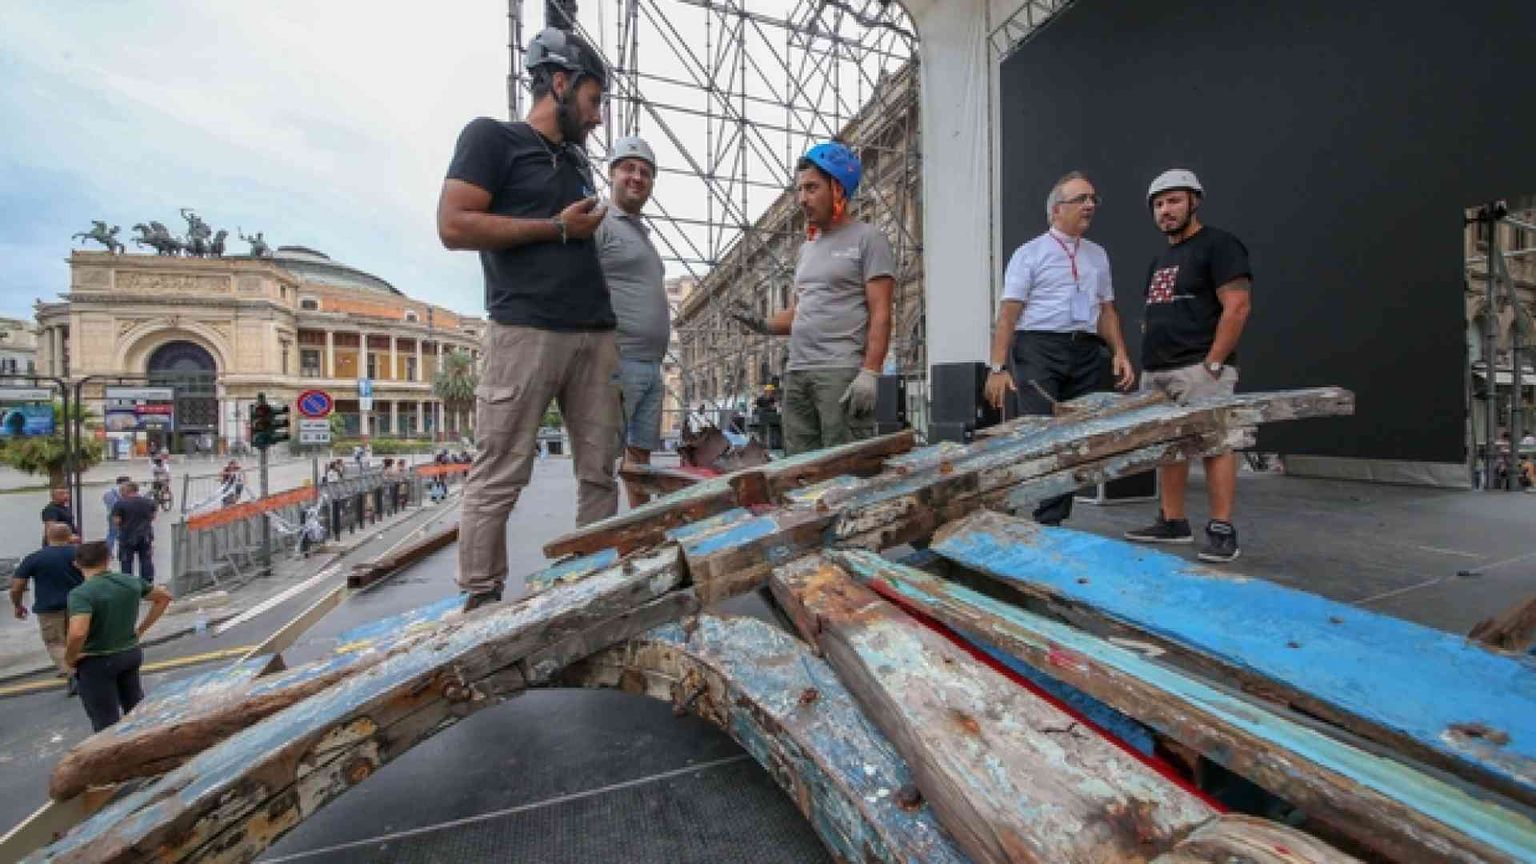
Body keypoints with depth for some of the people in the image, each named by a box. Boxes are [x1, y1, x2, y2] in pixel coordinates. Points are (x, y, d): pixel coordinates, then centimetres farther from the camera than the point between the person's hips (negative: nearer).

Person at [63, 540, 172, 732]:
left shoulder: (81, 593, -20)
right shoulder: (131, 582, -3)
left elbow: (78, 633, -32)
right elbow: (164, 597, 9)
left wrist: (70, 659, -14)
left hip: (97, 662, -5)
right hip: (131, 653, 5)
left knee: (106, 724, 7)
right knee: (136, 711, 22)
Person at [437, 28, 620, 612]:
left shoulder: (579, 161, 27)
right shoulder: (492, 136, 6)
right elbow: (454, 226, -6)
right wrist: (557, 228, -5)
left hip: (596, 335, 7)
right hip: (525, 331, -7)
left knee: (600, 472, 5)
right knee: (497, 478, -3)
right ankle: (480, 603, 9)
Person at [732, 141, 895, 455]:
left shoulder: (867, 238, 2)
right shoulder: (807, 247, 24)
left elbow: (880, 313, -7)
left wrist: (869, 373, -18)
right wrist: (765, 324, 4)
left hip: (843, 372, -7)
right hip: (797, 371, 7)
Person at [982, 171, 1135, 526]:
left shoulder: (1097, 254, 21)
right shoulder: (1030, 253, 3)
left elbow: (1106, 310, 21)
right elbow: (1008, 313, -6)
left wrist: (1120, 353, 7)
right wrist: (998, 367, -15)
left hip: (1086, 352, 6)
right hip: (1039, 350, -6)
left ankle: (1052, 524, 14)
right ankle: (1045, 520, -3)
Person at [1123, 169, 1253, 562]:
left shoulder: (1218, 245, -3)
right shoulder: (1160, 259, 21)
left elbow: (1236, 307, -11)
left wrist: (1212, 363, -17)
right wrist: (1148, 361, 13)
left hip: (1199, 369, -8)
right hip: (1156, 371, 8)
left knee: (1214, 445, -7)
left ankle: (1222, 530, -1)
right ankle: (1173, 522, 19)